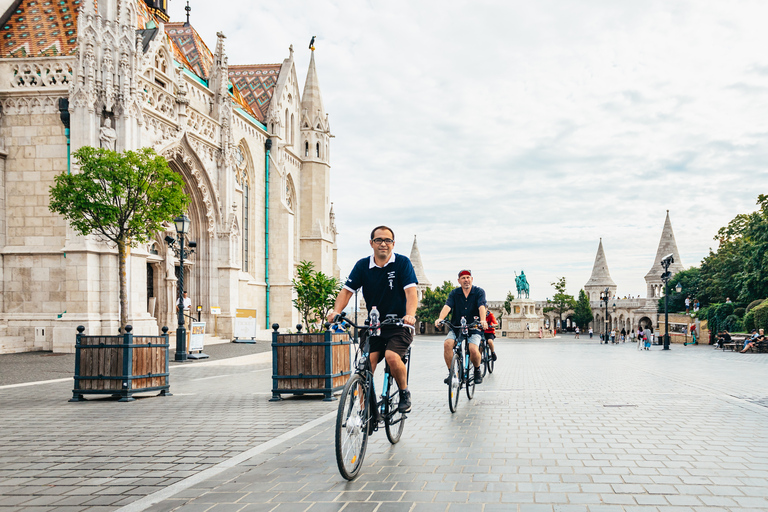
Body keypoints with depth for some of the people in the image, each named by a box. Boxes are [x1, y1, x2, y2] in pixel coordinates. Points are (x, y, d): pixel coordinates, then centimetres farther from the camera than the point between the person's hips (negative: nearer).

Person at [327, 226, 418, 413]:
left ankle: (405, 393, 1)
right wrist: (336, 311, -22)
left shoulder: (402, 263, -6)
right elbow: (347, 290, -3)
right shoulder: (363, 266, 3)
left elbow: (411, 291, -18)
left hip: (399, 324, -3)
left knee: (392, 357, -26)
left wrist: (410, 315, -36)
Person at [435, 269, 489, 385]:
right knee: (447, 344, -27)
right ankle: (451, 372, -12)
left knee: (474, 350, -26)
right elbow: (447, 306, -12)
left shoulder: (479, 292, 0)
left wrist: (483, 320, -36)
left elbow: (481, 307, -16)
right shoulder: (454, 293, 4)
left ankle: (477, 371, 5)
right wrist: (440, 318, -32)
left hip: (473, 329, -2)